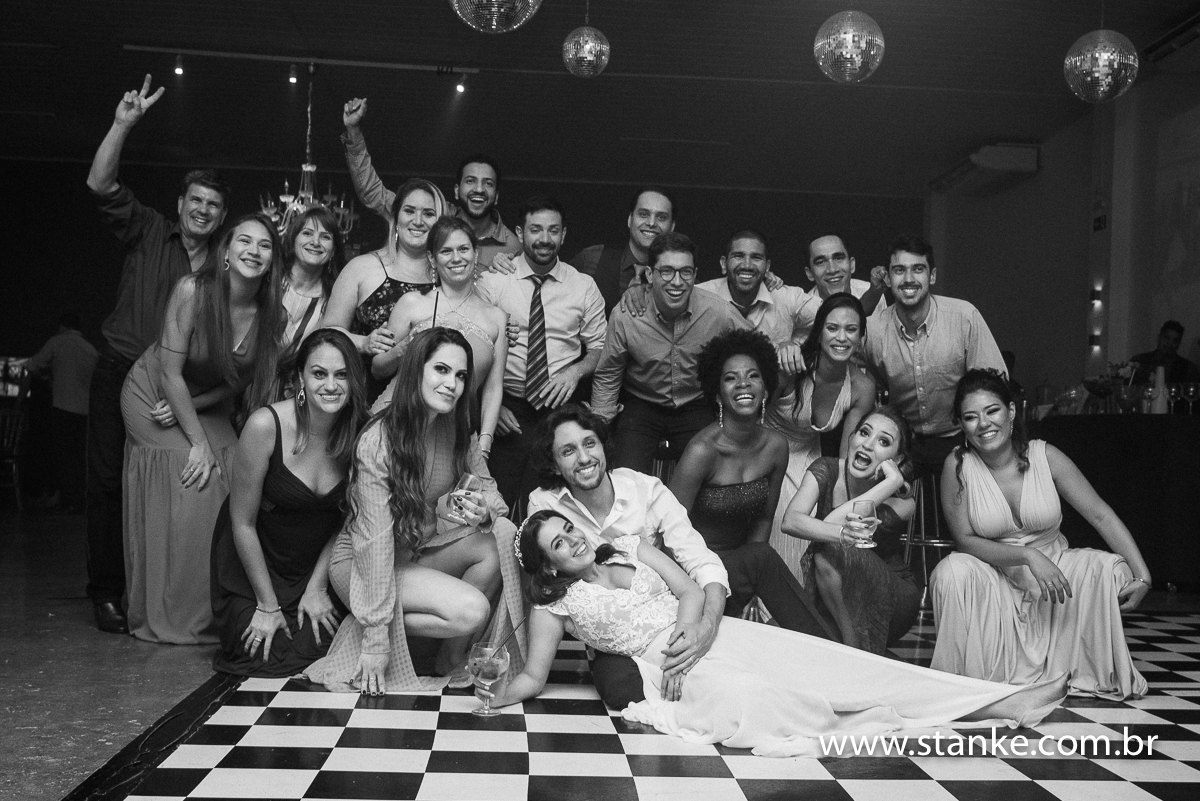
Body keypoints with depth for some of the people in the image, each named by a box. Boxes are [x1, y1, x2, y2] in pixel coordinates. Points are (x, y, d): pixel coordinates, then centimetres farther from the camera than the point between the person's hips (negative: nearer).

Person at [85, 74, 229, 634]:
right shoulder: (147, 234, 4)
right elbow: (101, 186, -9)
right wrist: (123, 125, -18)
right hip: (122, 374, -1)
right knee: (109, 480, -2)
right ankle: (106, 592, 7)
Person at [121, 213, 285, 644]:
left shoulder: (271, 313, -15)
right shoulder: (193, 290, -26)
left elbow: (241, 380, -3)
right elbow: (170, 373, -23)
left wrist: (190, 407, -15)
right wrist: (198, 441, -21)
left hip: (208, 406, 4)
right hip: (153, 395, -4)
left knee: (230, 491, -9)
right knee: (191, 491, -13)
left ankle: (217, 614, 5)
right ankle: (170, 619, 2)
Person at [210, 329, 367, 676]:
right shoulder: (265, 426, -27)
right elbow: (243, 523, -18)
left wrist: (318, 587, -4)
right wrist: (268, 605, -12)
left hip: (318, 563, 3)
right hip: (252, 560, -3)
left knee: (323, 644, -10)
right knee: (266, 653, -12)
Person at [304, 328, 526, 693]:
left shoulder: (456, 428, -4)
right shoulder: (377, 443, -24)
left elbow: (486, 486, 2)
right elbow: (377, 540, -25)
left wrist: (483, 508, -26)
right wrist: (377, 639, -24)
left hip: (422, 551, 7)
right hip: (360, 563, -7)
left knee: (503, 534, -19)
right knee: (471, 610, -26)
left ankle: (455, 655, -3)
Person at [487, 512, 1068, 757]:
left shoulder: (628, 547, 12)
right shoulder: (556, 603, 3)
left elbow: (691, 590, 7)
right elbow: (534, 674, 3)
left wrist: (682, 638, -9)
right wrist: (504, 693, -17)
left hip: (710, 633, 4)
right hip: (673, 669, -3)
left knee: (829, 660, -9)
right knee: (749, 702, -36)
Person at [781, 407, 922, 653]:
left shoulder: (903, 501, -17)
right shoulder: (826, 470, -11)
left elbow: (832, 521, -31)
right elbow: (790, 521, -29)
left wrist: (893, 481, -33)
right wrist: (841, 533, -46)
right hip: (829, 593, 3)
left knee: (832, 552, -30)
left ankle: (855, 648, -20)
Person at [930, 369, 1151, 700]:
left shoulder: (1044, 456, -8)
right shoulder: (958, 465, -11)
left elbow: (1101, 515, -10)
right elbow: (965, 540, -13)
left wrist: (1143, 577, -21)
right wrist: (1028, 555, -27)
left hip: (1053, 570, 2)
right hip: (993, 581, -2)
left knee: (1113, 569, -21)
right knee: (952, 571, -32)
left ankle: (1096, 675, 1)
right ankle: (965, 682, -11)